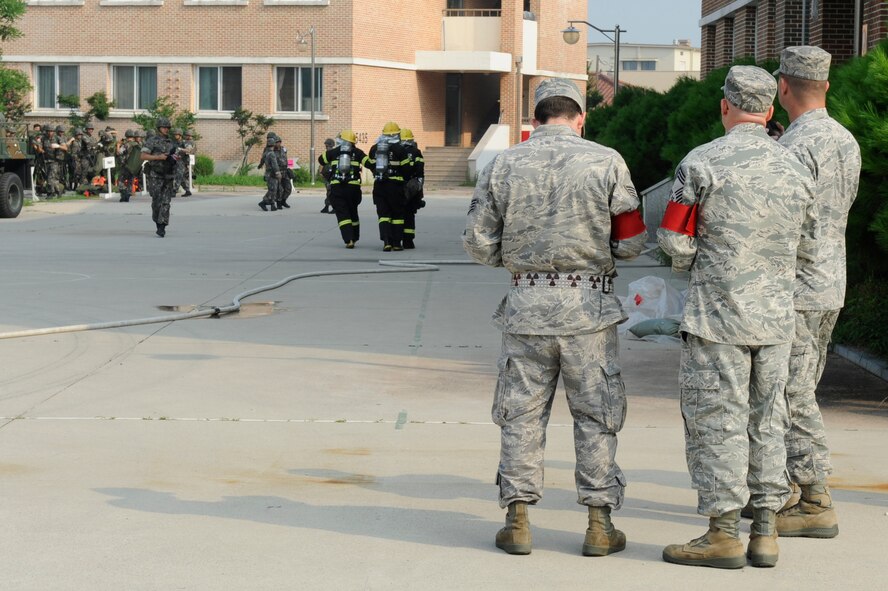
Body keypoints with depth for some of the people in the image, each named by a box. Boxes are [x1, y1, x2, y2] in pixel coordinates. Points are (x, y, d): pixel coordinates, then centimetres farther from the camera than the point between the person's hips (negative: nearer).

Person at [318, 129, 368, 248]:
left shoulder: (334, 152, 8)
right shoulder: (357, 152, 5)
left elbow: (321, 160, 23)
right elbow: (368, 163, -7)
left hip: (336, 187, -1)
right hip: (353, 187, 1)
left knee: (342, 214, -2)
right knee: (353, 213, 18)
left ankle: (349, 240, -16)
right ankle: (354, 238, 24)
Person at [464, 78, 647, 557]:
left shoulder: (502, 166, 1)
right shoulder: (606, 162, -4)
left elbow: (478, 244, 2)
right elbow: (631, 242, -2)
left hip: (526, 303, 1)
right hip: (589, 303, -1)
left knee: (521, 413, 10)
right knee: (595, 414, 8)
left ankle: (517, 520, 11)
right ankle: (599, 524, 10)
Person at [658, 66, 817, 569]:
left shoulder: (702, 163, -10)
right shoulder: (795, 169, 6)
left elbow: (676, 241, -10)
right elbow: (805, 246, 14)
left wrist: (688, 263, 11)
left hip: (718, 311, -5)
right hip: (776, 316, 5)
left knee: (717, 419, -1)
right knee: (767, 420, 11)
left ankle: (723, 535, 0)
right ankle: (765, 532, 13)